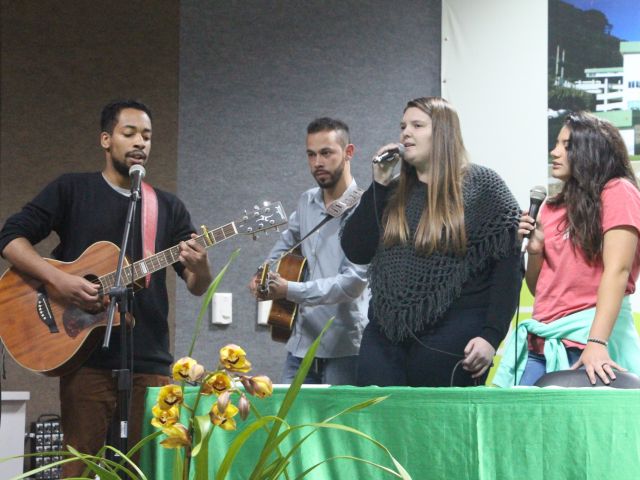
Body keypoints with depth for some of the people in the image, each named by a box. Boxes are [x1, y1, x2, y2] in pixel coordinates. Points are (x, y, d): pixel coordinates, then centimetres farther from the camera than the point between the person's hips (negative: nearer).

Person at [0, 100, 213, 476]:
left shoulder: (169, 207, 13)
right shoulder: (72, 190, 6)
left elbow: (199, 288, 10)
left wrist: (200, 268, -15)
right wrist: (59, 280, -16)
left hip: (151, 361, 3)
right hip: (87, 357, -3)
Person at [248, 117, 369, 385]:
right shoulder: (306, 203, 12)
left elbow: (354, 282, -17)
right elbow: (287, 241, 34)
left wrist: (290, 290, -17)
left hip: (344, 349, -6)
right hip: (301, 345, 6)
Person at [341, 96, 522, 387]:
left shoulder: (482, 186, 0)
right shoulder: (393, 194, 15)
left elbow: (508, 265, -6)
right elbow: (356, 252, 7)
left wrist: (492, 335, -14)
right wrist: (379, 185, 1)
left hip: (452, 340, -5)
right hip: (386, 335, 5)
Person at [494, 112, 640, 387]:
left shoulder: (617, 192, -3)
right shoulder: (553, 208, 17)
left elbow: (617, 271, -15)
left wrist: (597, 343, -25)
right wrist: (534, 249, 0)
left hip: (591, 332, -6)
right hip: (542, 343, 6)